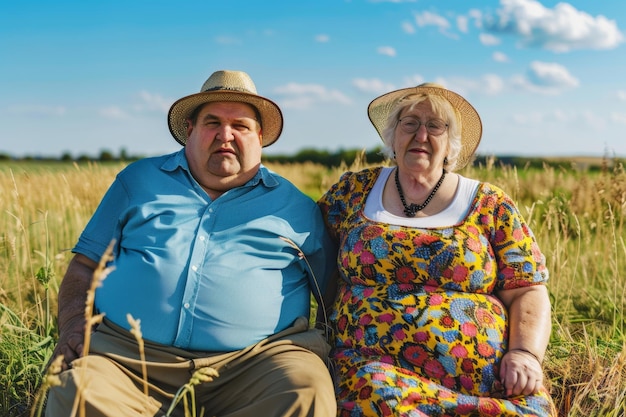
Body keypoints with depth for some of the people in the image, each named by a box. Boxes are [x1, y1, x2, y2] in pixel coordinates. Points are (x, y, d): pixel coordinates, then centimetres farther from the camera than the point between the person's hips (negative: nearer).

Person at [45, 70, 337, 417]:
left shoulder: (295, 206, 16)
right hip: (125, 354, 1)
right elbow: (86, 264, 18)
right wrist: (72, 326, 1)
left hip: (251, 361, 0)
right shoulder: (139, 180, 18)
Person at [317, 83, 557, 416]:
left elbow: (527, 292, 8)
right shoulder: (354, 190, 13)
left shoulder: (489, 204, 10)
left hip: (483, 375, 1)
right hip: (377, 370, 0)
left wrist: (525, 354, -9)